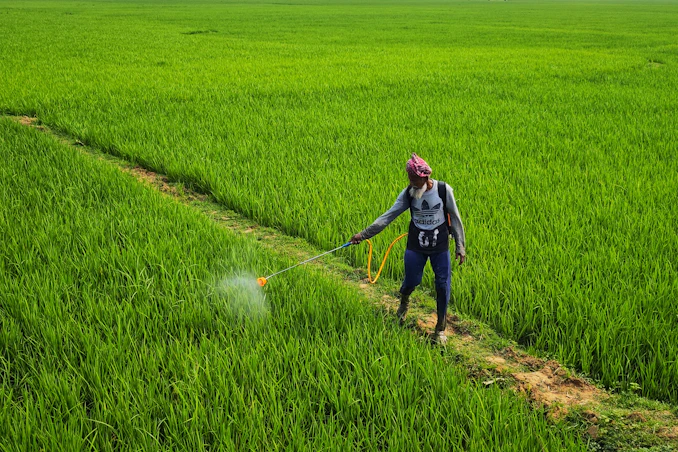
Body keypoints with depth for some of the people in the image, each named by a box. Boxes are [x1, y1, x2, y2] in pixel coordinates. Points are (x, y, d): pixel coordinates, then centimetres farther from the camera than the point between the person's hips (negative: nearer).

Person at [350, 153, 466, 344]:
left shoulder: (443, 190, -12)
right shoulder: (408, 193, -8)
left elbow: (455, 219, -4)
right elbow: (388, 216, -9)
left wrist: (460, 246, -2)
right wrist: (364, 234, -15)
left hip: (440, 247, -1)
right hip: (416, 246, 1)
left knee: (443, 285, 0)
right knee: (411, 281, 2)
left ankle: (441, 328, 18)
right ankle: (404, 303, 41)